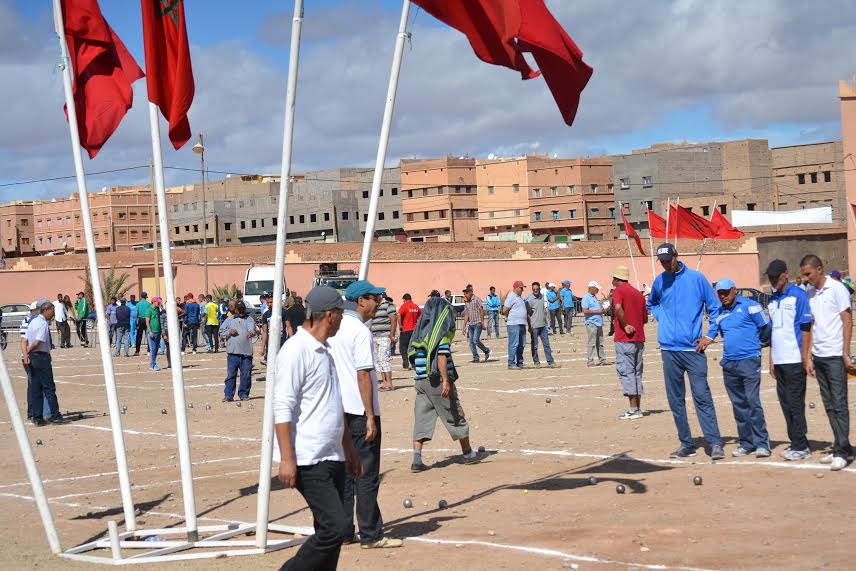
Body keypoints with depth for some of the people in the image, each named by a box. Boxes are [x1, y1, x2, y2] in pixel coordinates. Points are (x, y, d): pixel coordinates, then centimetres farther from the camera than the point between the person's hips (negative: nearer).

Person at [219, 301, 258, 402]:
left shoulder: (249, 319, 11)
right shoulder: (229, 320, 15)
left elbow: (253, 329, -8)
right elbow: (221, 332, 14)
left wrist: (250, 333, -31)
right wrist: (229, 332, -5)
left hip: (246, 352, 0)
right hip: (233, 352, 0)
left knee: (246, 374, 2)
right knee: (231, 374, -3)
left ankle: (244, 394, 13)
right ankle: (228, 395, 0)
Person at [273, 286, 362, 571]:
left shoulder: (325, 351, 18)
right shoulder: (296, 350, -12)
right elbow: (282, 408, -17)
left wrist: (350, 450, 25)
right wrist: (287, 459, -22)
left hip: (333, 459, 10)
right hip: (309, 462, -10)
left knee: (333, 530, 9)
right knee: (336, 527, -15)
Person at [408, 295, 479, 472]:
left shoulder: (420, 329, 12)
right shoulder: (443, 329, -6)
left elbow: (413, 355, 12)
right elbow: (441, 355, -16)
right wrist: (446, 381, -18)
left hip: (420, 381, 6)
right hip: (437, 379, -5)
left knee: (421, 420, 4)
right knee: (456, 417, 9)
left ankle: (416, 460, -5)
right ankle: (468, 453, 22)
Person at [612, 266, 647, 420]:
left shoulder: (618, 291, -5)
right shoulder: (638, 293, 16)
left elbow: (618, 308, -26)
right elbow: (645, 319, 17)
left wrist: (625, 325, -18)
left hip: (624, 339, -7)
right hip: (639, 339, 7)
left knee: (626, 372, -5)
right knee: (636, 373, 12)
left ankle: (633, 409, -9)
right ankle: (638, 408, 13)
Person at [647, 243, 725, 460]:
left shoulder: (696, 278, -2)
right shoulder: (659, 282, 9)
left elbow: (715, 307, 2)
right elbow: (651, 304, 29)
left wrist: (711, 335, -3)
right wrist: (662, 318, 11)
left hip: (693, 348, -4)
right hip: (669, 349, 4)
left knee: (702, 396, -11)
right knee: (675, 399, 6)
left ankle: (715, 443, -11)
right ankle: (686, 444, 13)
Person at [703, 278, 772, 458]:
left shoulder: (749, 306, -2)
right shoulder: (720, 314, 16)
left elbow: (766, 329, 0)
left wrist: (753, 343, 10)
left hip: (749, 361, -6)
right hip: (729, 363, 6)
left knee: (753, 401, -12)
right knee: (738, 405, 8)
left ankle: (762, 443, -10)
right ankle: (746, 443, 14)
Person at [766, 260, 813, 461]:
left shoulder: (798, 295, -6)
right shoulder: (772, 300, 15)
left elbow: (806, 327, -9)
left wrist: (804, 356, -13)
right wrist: (771, 359, 15)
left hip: (794, 360, -7)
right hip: (779, 360, 7)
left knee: (795, 402, -5)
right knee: (785, 402, 8)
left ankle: (801, 446, 0)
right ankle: (795, 443, 15)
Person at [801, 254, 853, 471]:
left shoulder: (836, 289, -5)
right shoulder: (808, 293, 12)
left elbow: (847, 321, -6)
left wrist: (845, 353, -11)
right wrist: (808, 357, 9)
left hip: (835, 355, -6)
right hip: (818, 356, 6)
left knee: (839, 403, -6)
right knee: (829, 405, 7)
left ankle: (842, 451, -5)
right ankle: (841, 447, 13)